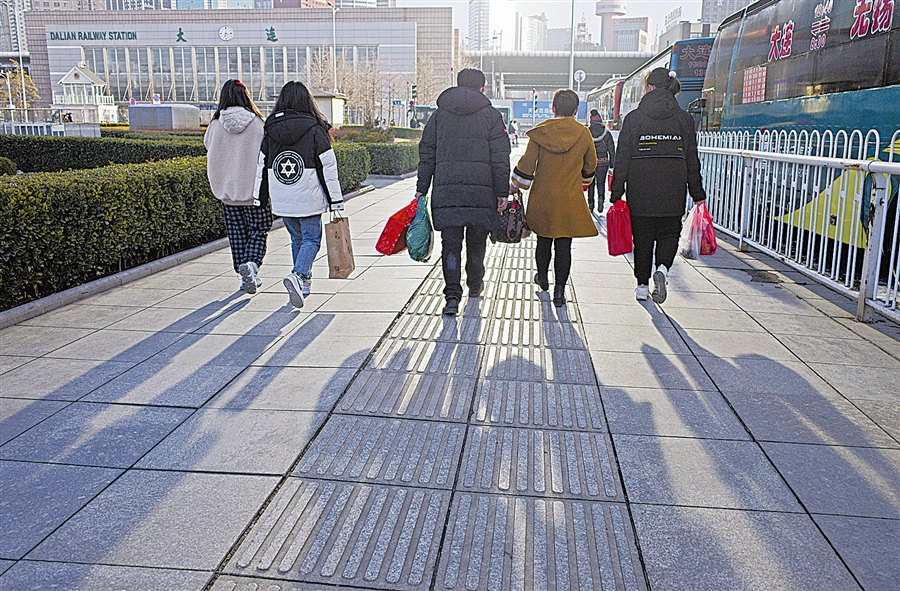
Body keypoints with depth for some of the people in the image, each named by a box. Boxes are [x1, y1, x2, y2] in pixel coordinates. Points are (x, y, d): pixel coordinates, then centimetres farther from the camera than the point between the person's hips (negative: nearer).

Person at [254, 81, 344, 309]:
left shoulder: (270, 132, 4)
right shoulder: (314, 130, -7)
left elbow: (261, 168, 8)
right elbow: (328, 168, -8)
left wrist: (259, 199, 16)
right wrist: (336, 201, -3)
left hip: (281, 200, 4)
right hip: (308, 199, -4)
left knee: (297, 238, 18)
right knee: (311, 239, 2)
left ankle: (304, 282, 26)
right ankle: (298, 275, -22)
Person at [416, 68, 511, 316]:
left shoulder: (439, 115, 10)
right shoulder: (491, 115, 4)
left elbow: (427, 156, 9)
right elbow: (500, 158, -1)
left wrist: (422, 189, 12)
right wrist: (502, 192, 3)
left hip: (446, 191, 1)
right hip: (481, 192, 0)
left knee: (450, 243, 0)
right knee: (477, 242, 16)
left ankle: (452, 295, -12)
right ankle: (475, 285, 35)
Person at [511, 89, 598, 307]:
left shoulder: (540, 131, -5)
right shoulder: (583, 134, -2)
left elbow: (527, 164, -6)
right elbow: (589, 167, 11)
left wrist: (514, 187, 7)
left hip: (542, 198, 1)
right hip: (570, 201, -1)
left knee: (544, 240, 18)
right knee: (564, 245, 3)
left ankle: (543, 278, 38)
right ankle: (559, 291, 2)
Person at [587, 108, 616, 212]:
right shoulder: (606, 133, 0)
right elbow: (611, 149, 2)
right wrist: (612, 164, 8)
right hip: (603, 162, 0)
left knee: (591, 184, 13)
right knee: (601, 183, 10)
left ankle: (591, 204, 14)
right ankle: (601, 197, -15)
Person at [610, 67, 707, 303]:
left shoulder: (634, 118, -3)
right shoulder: (684, 118, 3)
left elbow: (622, 159, -3)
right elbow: (692, 161, 5)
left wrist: (616, 193, 2)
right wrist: (697, 194, 12)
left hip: (640, 192, -1)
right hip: (672, 193, 1)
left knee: (642, 237, 12)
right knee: (669, 234, 13)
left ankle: (642, 284, 18)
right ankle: (662, 268, -14)